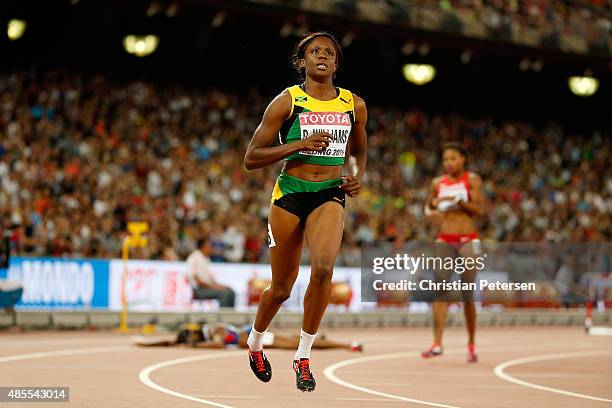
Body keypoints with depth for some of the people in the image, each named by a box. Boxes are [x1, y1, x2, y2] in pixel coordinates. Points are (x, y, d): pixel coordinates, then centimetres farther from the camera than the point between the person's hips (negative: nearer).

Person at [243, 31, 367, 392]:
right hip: (290, 193, -1)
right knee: (282, 287, 7)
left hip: (331, 194, 1)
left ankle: (304, 357, -12)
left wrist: (359, 177, 5)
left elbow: (358, 151, 26)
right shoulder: (287, 101, -4)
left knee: (323, 267, -26)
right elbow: (251, 158, -5)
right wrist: (299, 144, -16)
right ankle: (256, 342, 39)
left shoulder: (354, 105, 7)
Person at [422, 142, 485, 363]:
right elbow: (428, 206, 23)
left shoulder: (472, 180, -1)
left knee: (467, 294, 2)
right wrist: (430, 212, 1)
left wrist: (457, 200, -20)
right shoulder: (438, 183, 9)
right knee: (438, 291, -11)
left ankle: (471, 345, 15)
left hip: (468, 241, -3)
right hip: (445, 241, 3)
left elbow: (480, 209, -10)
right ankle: (437, 344, -16)